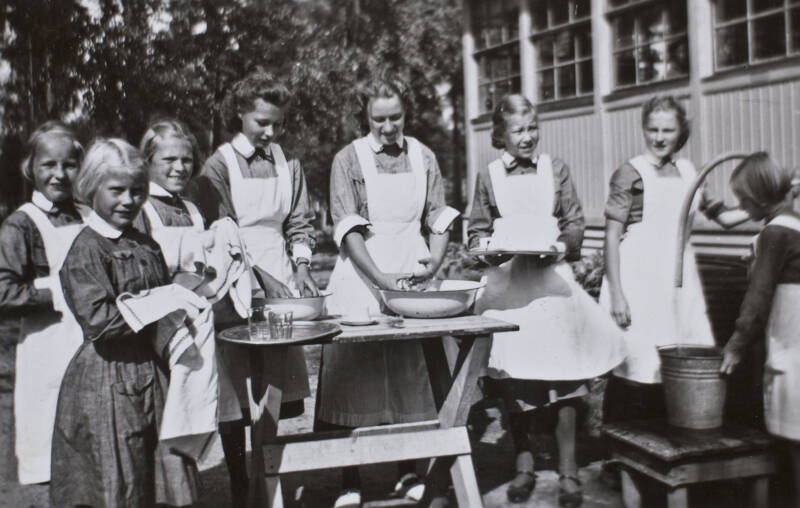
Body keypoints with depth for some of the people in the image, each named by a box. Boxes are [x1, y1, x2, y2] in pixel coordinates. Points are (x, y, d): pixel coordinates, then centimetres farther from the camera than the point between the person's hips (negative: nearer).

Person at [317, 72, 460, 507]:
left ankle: (409, 471, 20)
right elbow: (348, 229, -9)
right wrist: (381, 279, -20)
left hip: (412, 277, 3)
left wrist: (434, 262, -11)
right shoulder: (348, 160, -2)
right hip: (361, 277, -2)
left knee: (412, 374, 6)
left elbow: (439, 219, 8)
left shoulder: (423, 157, 7)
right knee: (354, 377, -1)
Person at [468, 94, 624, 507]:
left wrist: (562, 246, -12)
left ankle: (568, 470, 7)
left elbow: (575, 222, 7)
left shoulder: (556, 169, 7)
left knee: (562, 374, -4)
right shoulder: (488, 176, 6)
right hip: (507, 283, 0)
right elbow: (477, 229, 9)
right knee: (514, 377, 3)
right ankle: (524, 464, 18)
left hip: (552, 279, 0)